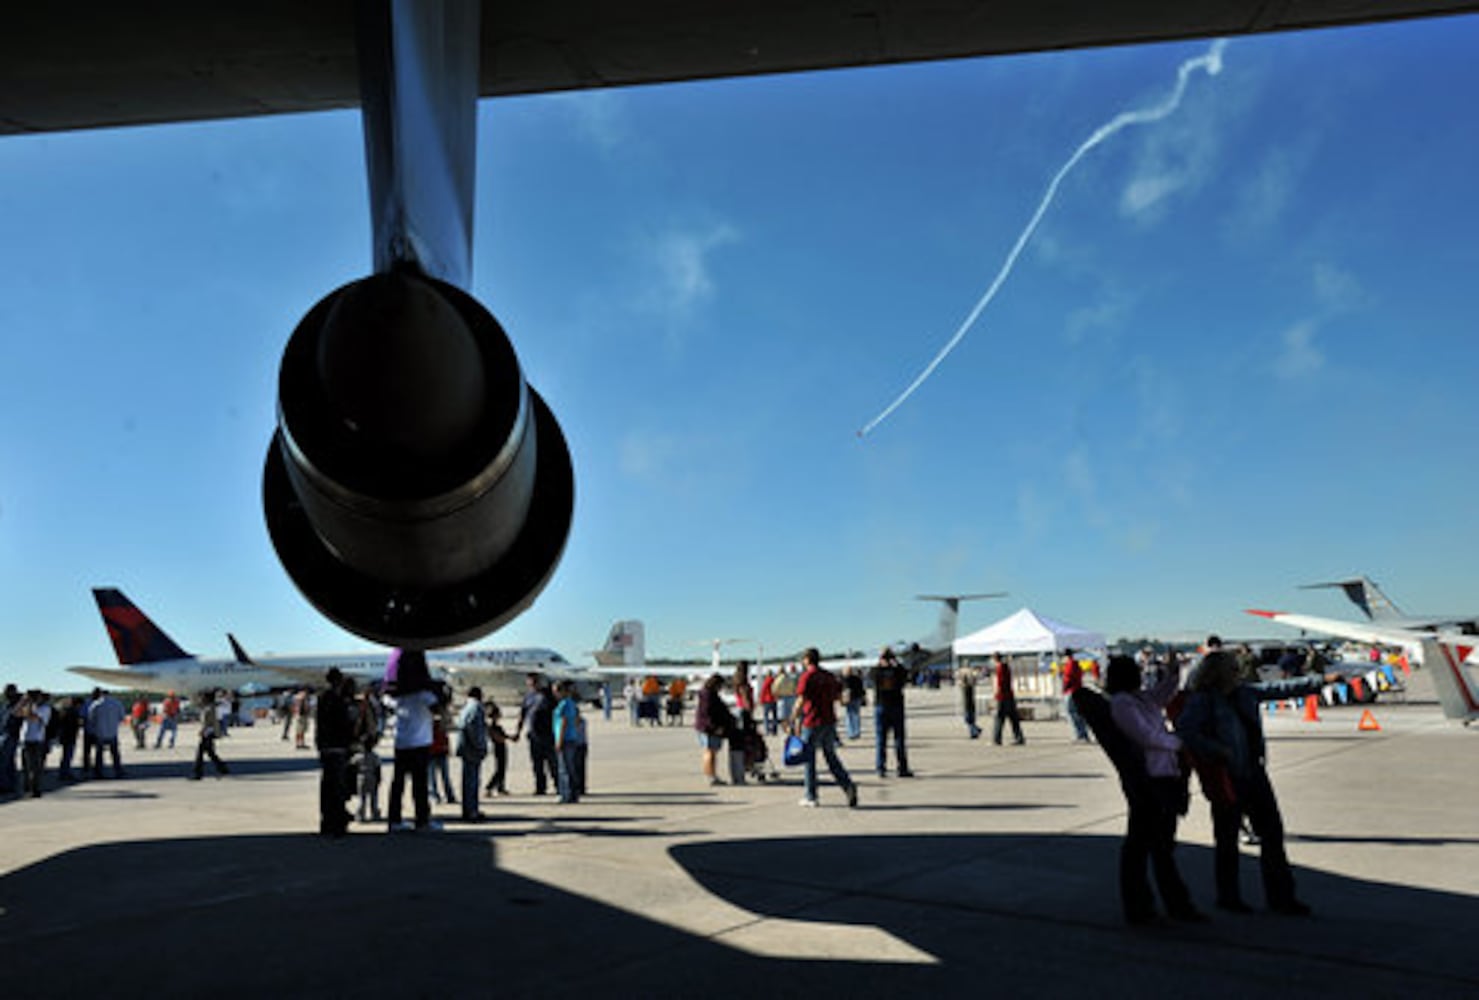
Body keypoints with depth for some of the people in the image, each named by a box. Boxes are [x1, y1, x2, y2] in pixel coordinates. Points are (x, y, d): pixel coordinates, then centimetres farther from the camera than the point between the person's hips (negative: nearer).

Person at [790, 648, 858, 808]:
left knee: (808, 759, 7)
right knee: (831, 757, 13)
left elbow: (801, 700, -17)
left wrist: (793, 720, -11)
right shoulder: (829, 676, 11)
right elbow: (837, 695, 16)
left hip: (812, 723, -6)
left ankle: (811, 797, 12)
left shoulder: (806, 676, -9)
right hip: (829, 721, 6)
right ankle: (848, 784, -5)